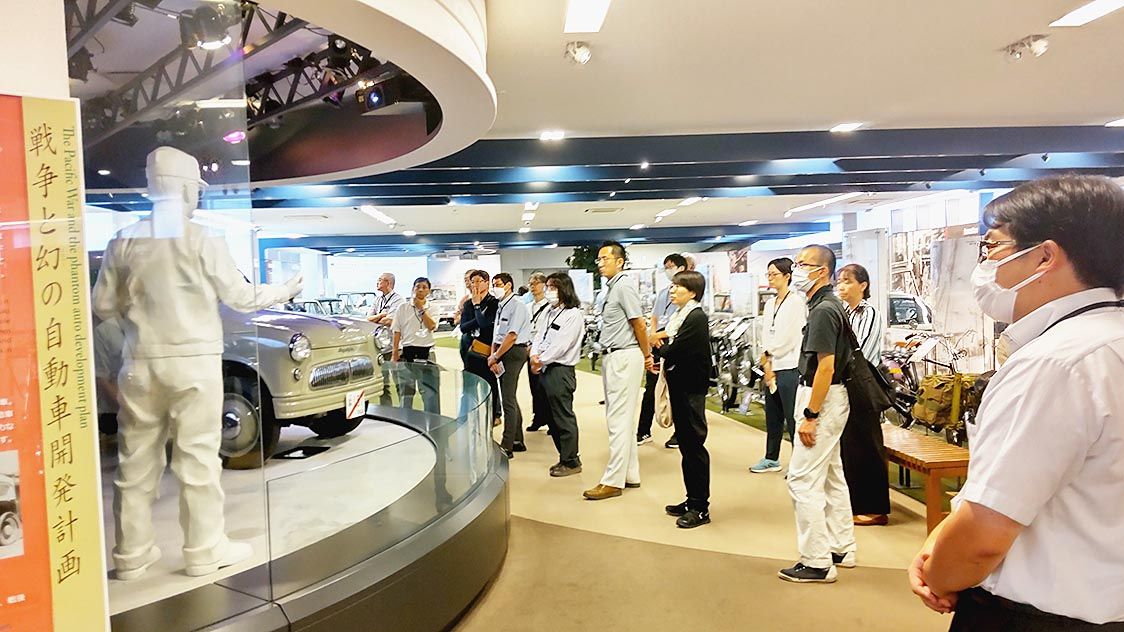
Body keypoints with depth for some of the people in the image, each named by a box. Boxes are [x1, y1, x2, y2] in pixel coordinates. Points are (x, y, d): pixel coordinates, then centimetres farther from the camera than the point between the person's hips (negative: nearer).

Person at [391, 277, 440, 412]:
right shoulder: (403, 308, 5)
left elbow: (431, 326, -13)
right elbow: (397, 332, 5)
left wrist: (421, 308, -11)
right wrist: (394, 354, 1)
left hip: (426, 352, -1)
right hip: (407, 352, 1)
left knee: (431, 392, -1)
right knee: (406, 391, 9)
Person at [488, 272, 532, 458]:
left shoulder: (517, 306, -11)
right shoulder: (501, 307, 16)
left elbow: (511, 336, -17)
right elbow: (496, 336, 13)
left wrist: (495, 357, -11)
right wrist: (493, 357, -1)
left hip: (514, 353, -9)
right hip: (502, 354, 9)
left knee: (508, 399, -8)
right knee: (510, 399, 14)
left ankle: (507, 447, -5)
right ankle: (518, 441, 24)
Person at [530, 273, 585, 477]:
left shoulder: (573, 315, -10)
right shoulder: (550, 312, 17)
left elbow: (560, 346, -16)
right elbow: (539, 336, 14)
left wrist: (541, 360, -10)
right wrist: (534, 356, -3)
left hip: (560, 371, -9)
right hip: (545, 370, 9)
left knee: (563, 417, -3)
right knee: (551, 417, 14)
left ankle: (571, 462, 7)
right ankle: (564, 457, 25)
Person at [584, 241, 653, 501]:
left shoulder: (624, 287, -13)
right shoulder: (611, 288, 16)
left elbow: (640, 326, -13)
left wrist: (647, 356, -2)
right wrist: (646, 356, 14)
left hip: (624, 357, -10)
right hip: (612, 357, 10)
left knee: (619, 420, -8)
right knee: (623, 419, 13)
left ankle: (613, 481, -4)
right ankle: (630, 475, 22)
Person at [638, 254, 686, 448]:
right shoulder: (662, 293, 20)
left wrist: (660, 335, -12)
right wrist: (653, 334, 3)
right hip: (659, 344, 7)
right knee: (650, 389, 8)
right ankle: (644, 431, 15)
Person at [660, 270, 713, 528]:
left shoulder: (696, 317, -15)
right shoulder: (681, 316, 14)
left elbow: (675, 350, -20)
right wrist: (661, 362, -3)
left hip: (691, 389, -9)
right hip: (679, 386, 9)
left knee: (694, 445, -3)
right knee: (685, 444, 14)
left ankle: (701, 508, 5)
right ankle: (692, 500, 24)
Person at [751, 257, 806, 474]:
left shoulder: (796, 302, -10)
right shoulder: (770, 304, 14)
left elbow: (789, 338, -13)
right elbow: (766, 335, 12)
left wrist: (768, 355, -3)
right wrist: (767, 364, 1)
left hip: (789, 368, -8)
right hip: (771, 366, 8)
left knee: (792, 419, -4)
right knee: (772, 417, 16)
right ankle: (771, 459, 28)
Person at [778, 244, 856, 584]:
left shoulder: (823, 310, -18)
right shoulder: (828, 305, 13)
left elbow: (826, 366, -23)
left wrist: (810, 416, -22)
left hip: (822, 401, -11)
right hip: (829, 399, 11)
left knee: (803, 479, -7)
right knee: (831, 476, 17)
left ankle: (817, 562, 0)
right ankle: (842, 549, 28)